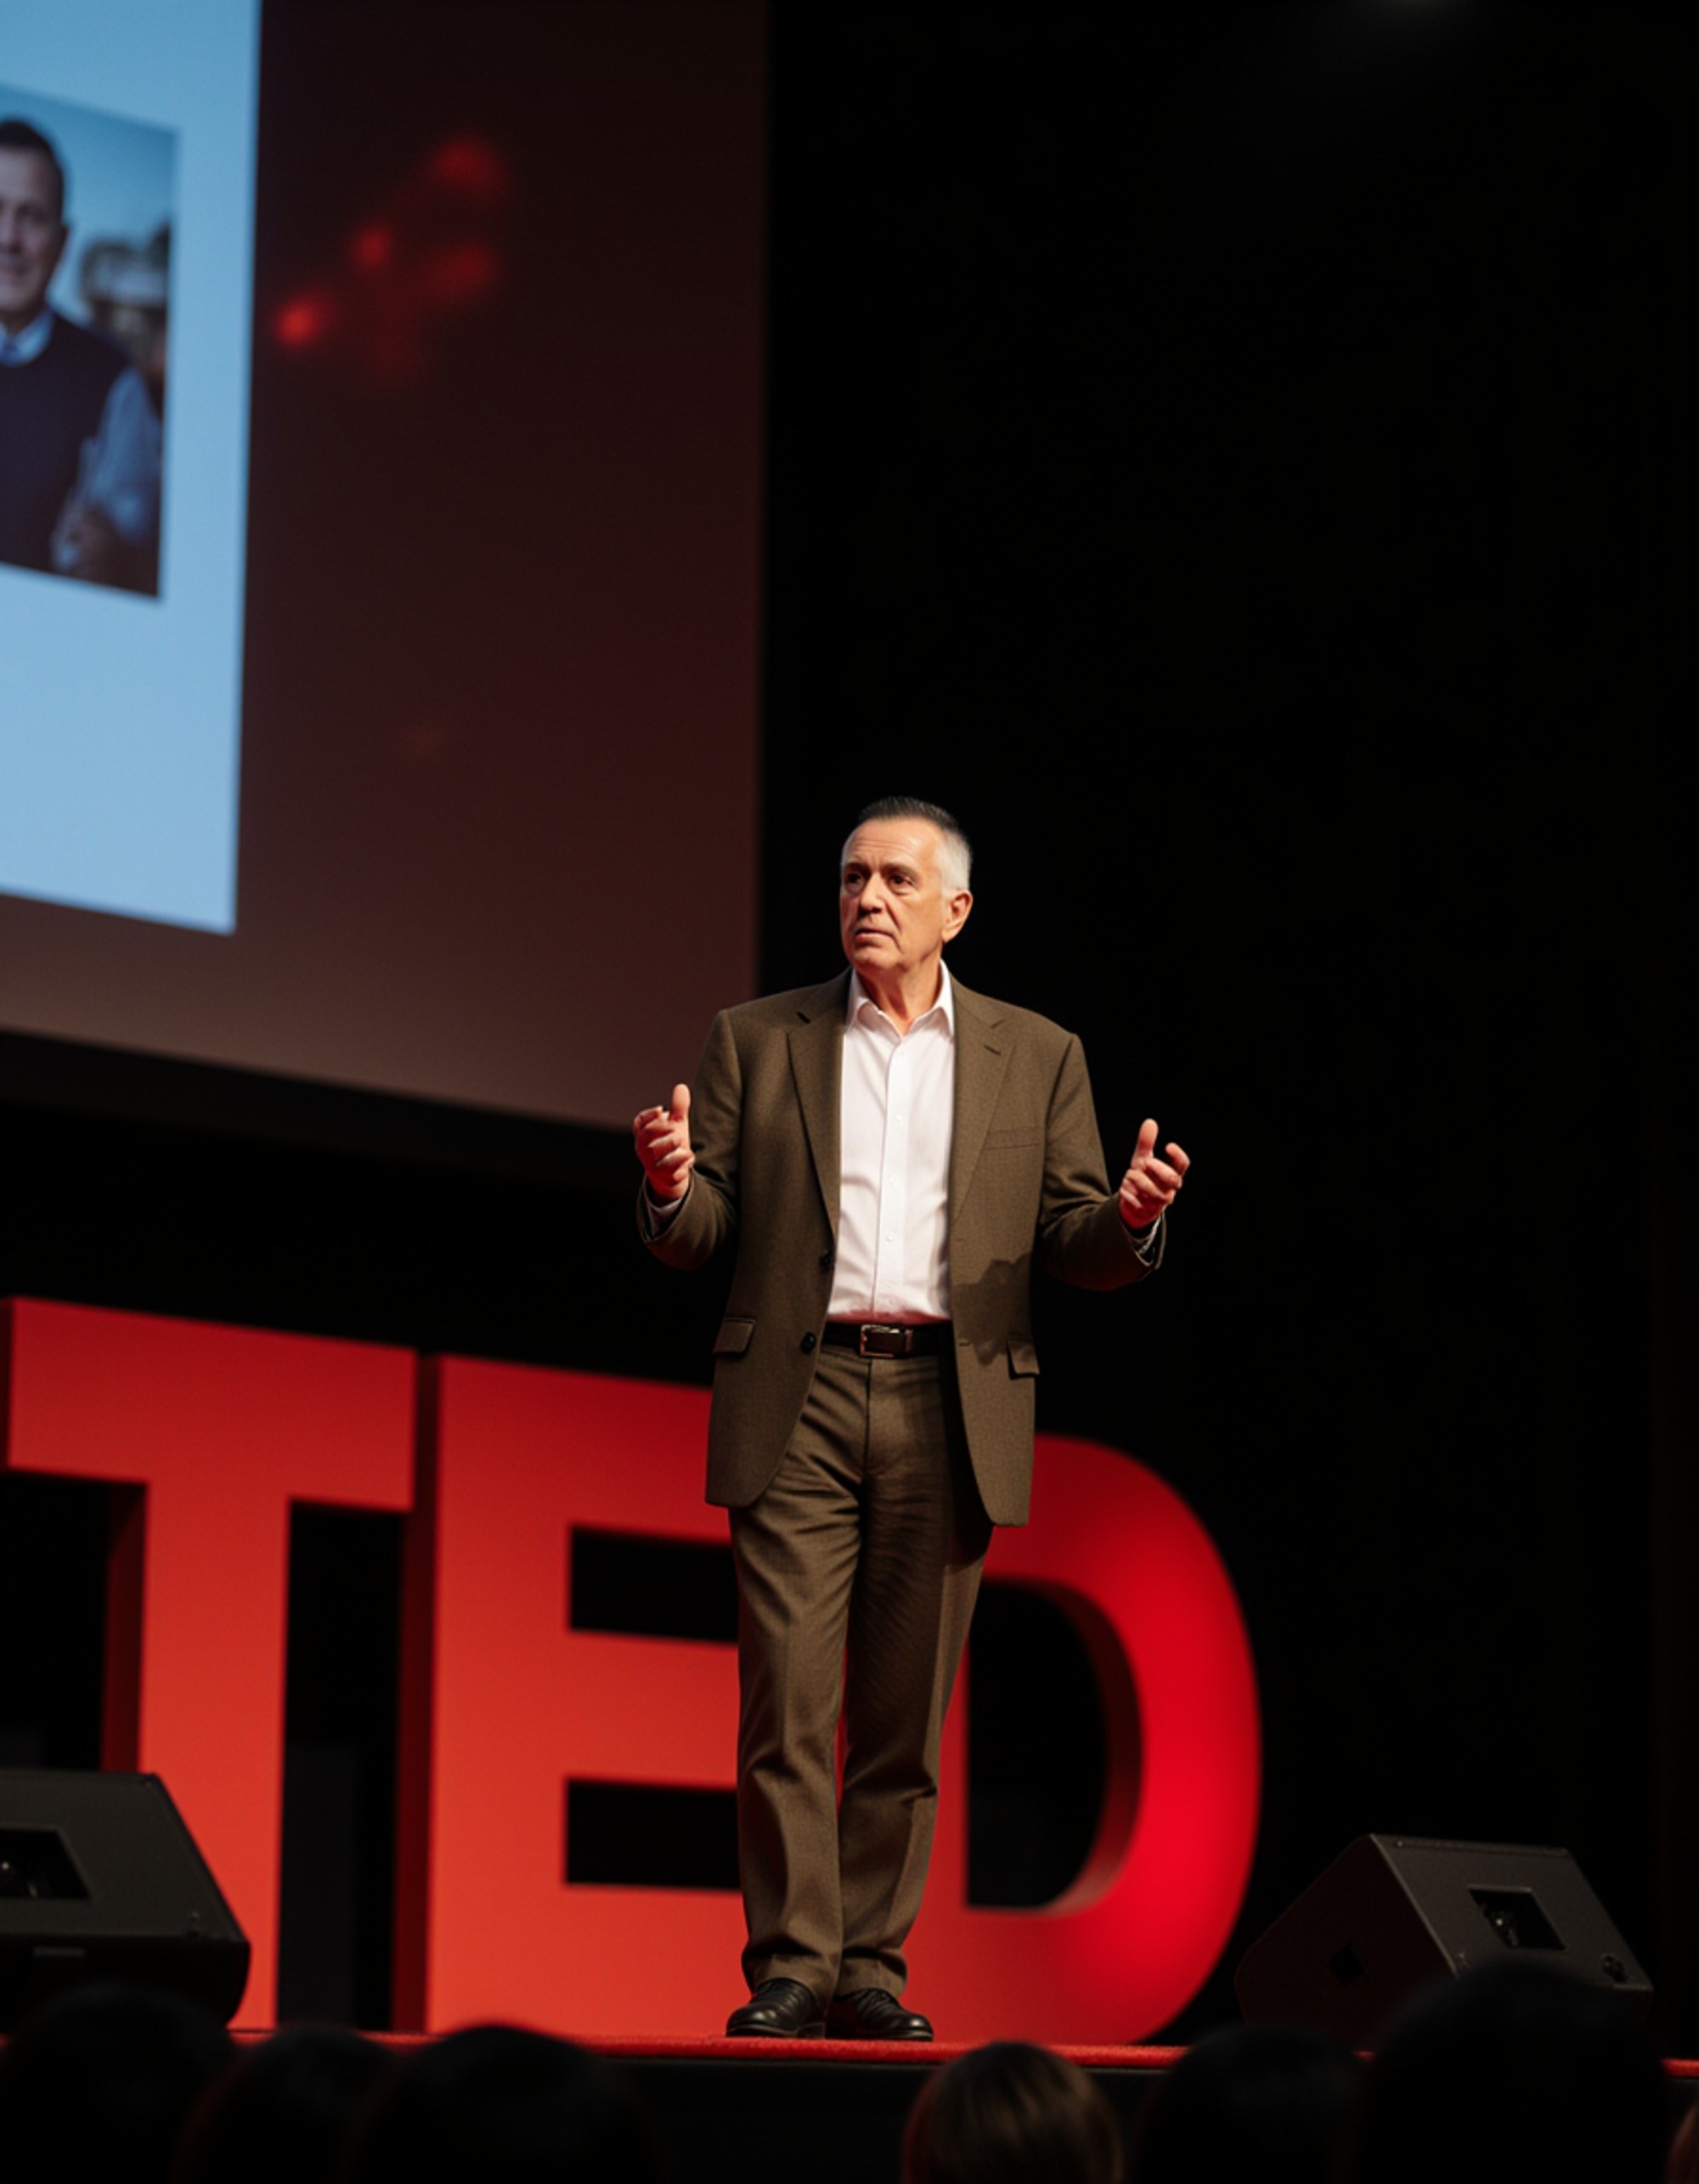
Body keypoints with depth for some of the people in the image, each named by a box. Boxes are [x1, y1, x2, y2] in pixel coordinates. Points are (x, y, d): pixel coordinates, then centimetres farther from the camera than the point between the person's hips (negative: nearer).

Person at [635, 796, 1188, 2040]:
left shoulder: (1035, 1058, 12)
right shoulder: (757, 1042, 11)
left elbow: (1078, 1248, 9)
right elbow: (696, 1236, 8)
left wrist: (1130, 1217, -13)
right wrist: (671, 1183, -15)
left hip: (949, 1415, 1)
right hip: (799, 1401, -1)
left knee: (907, 1714, 3)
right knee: (788, 1701, -8)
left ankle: (872, 1970, 9)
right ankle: (790, 1968, -4)